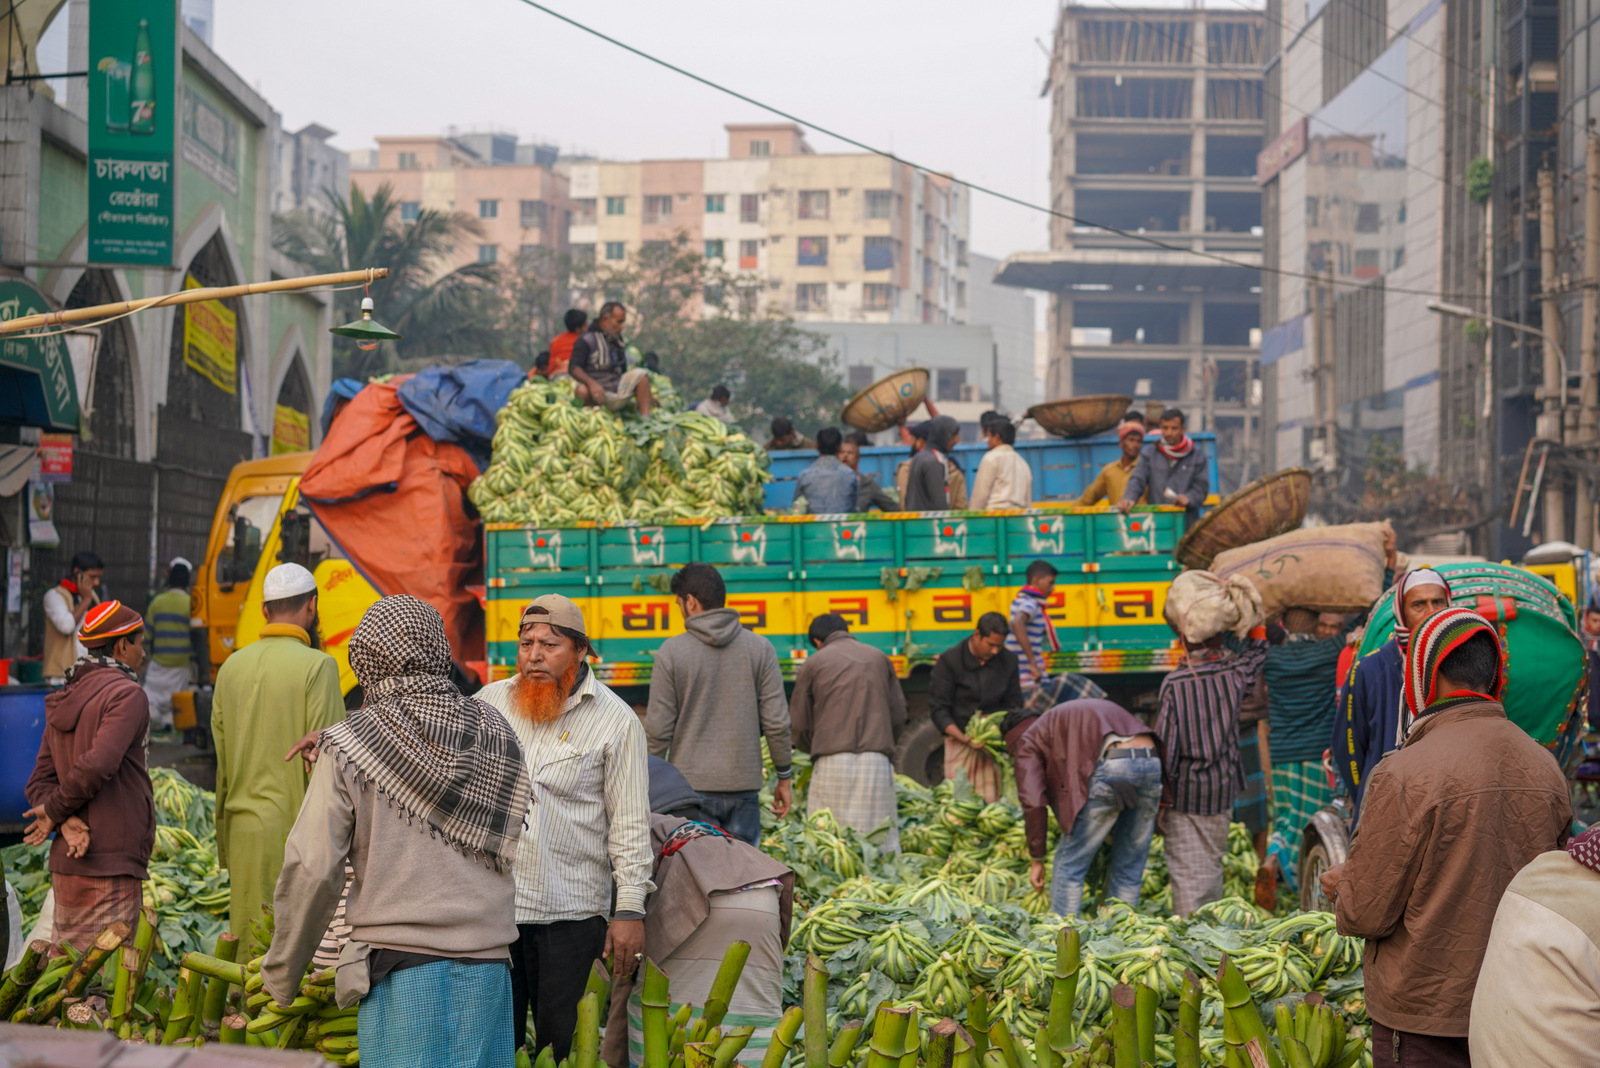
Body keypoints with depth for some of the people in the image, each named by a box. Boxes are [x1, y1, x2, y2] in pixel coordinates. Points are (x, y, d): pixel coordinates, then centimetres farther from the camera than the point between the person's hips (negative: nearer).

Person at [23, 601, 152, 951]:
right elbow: (98, 765, -22)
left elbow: (39, 781, 11)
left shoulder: (64, 700, 17)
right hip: (110, 868, -8)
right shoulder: (127, 694, -9)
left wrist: (67, 821, -5)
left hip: (66, 861, 8)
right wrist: (56, 812, -7)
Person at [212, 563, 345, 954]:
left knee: (247, 944, 8)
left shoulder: (232, 666, 10)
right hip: (294, 827, -6)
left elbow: (220, 759, 14)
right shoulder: (317, 665, -9)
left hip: (243, 831, 6)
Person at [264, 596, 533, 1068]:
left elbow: (313, 869, -5)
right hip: (487, 958, 3)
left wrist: (281, 975, 6)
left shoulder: (348, 747, -3)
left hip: (400, 960, -3)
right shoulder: (493, 731, 7)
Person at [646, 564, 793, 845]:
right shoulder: (759, 648, 2)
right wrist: (784, 778, 10)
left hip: (691, 785, -2)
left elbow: (658, 729, -4)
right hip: (744, 784, 2)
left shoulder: (671, 651, -4)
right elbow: (776, 723, 0)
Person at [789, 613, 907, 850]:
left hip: (832, 761, -2)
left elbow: (800, 726, 9)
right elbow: (898, 717, 14)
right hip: (877, 759, 2)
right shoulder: (878, 658, 15)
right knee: (882, 837, 1)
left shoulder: (812, 664, 7)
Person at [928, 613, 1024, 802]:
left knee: (993, 800, -5)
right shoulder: (949, 661, -7)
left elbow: (1013, 706, 12)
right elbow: (938, 710, -7)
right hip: (959, 742, -3)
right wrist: (965, 739, -18)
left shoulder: (1008, 661, 4)